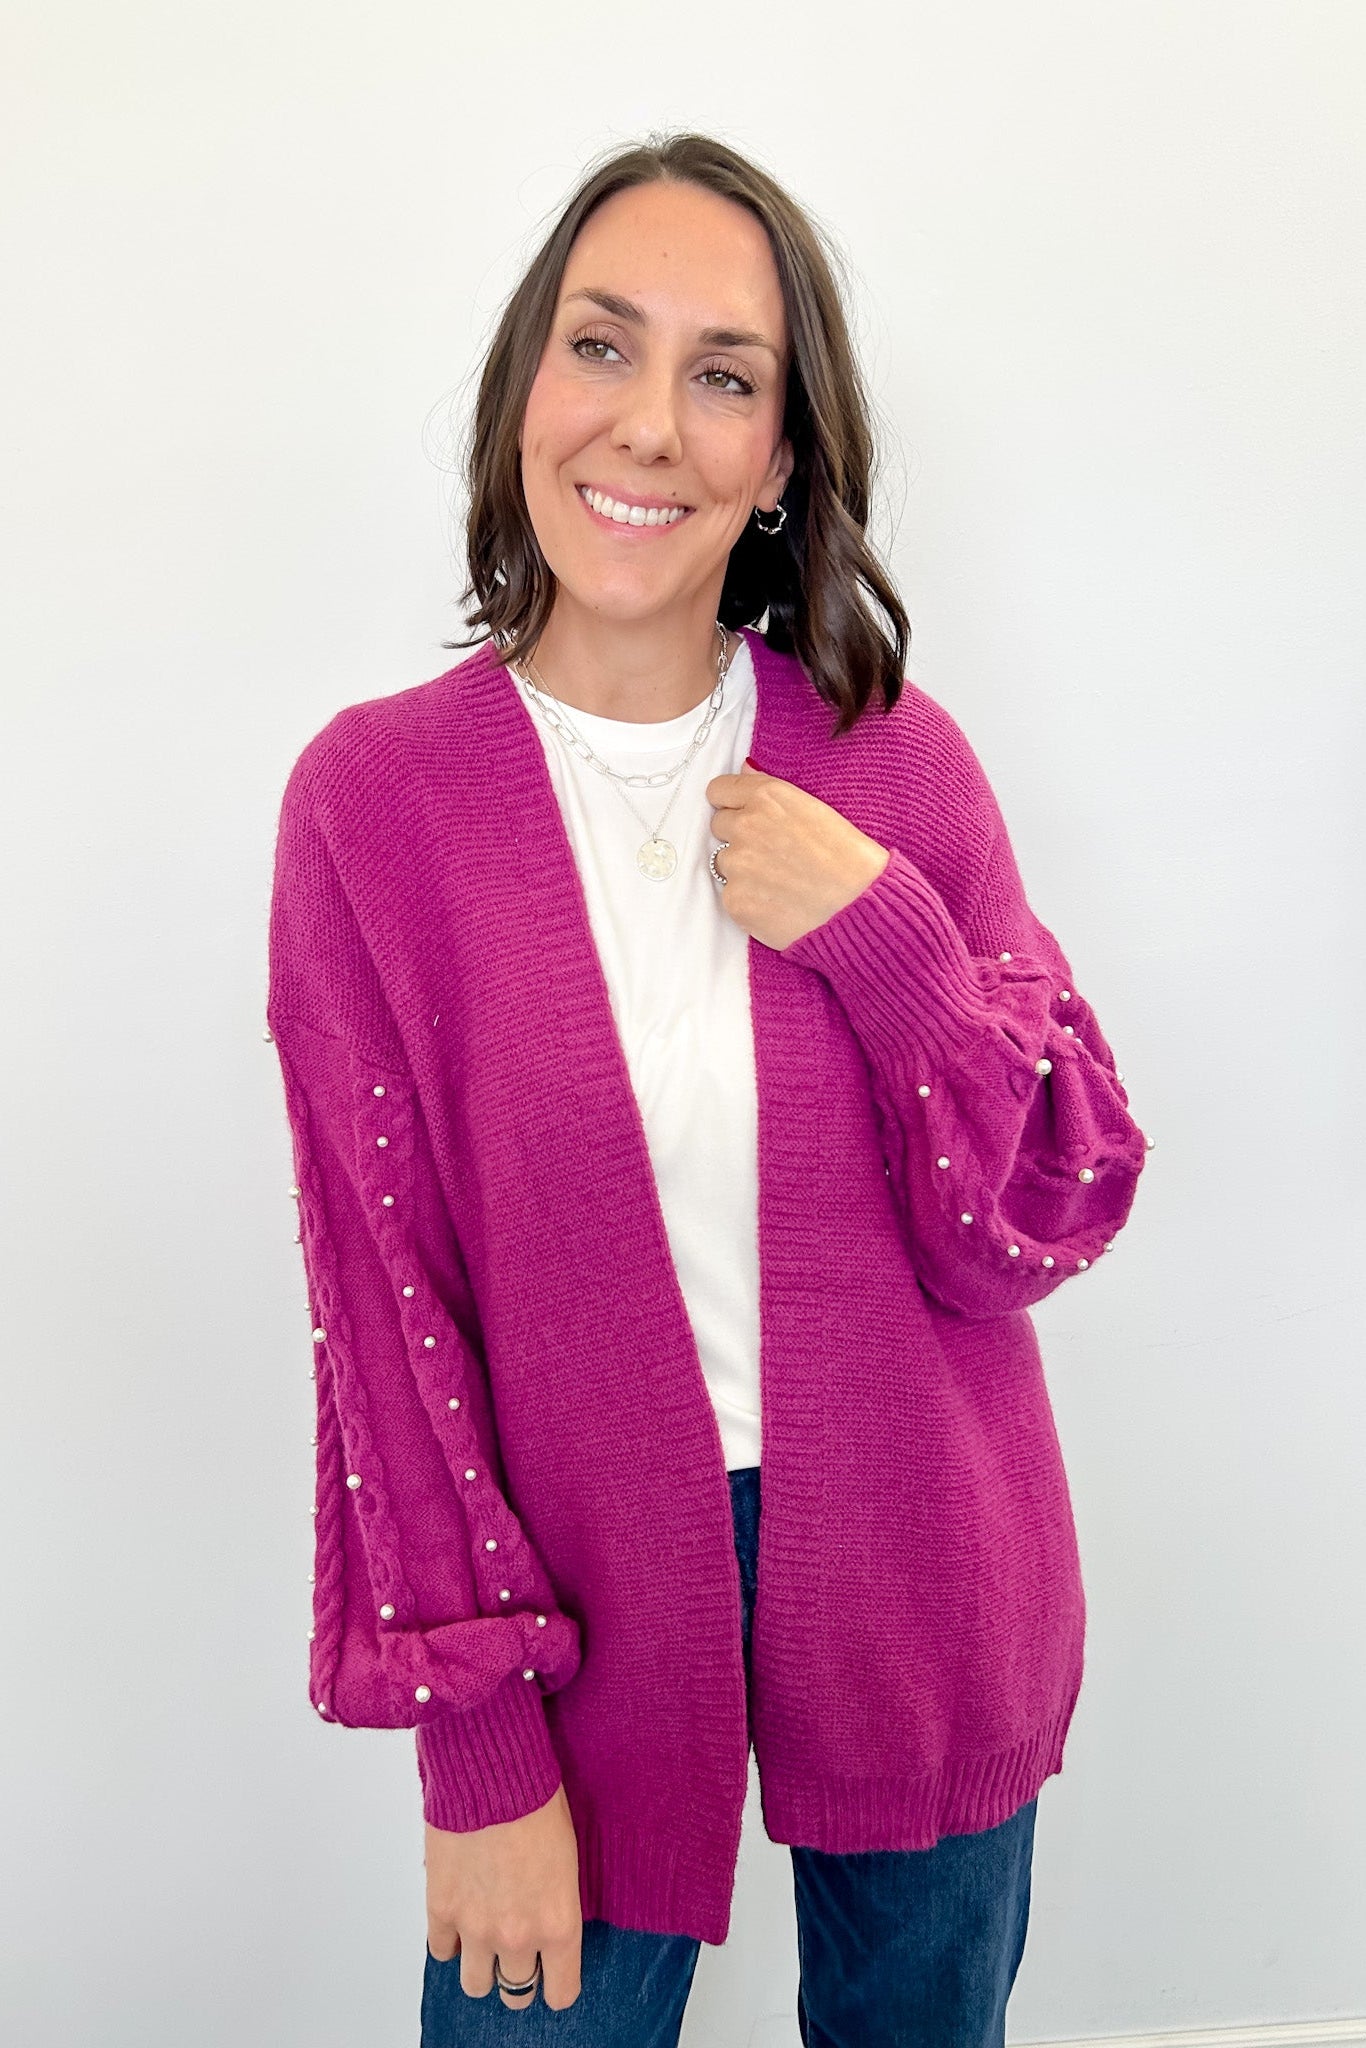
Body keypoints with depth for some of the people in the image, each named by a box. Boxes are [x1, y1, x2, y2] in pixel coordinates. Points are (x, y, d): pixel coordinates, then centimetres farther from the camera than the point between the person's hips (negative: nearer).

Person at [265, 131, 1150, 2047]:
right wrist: (478, 1752, -9)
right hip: (587, 1599, -1)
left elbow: (1047, 1224, -5)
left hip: (919, 1583, 2)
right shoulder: (373, 797, -11)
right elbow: (384, 1295, -9)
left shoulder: (898, 758, -7)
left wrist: (879, 931, -21)